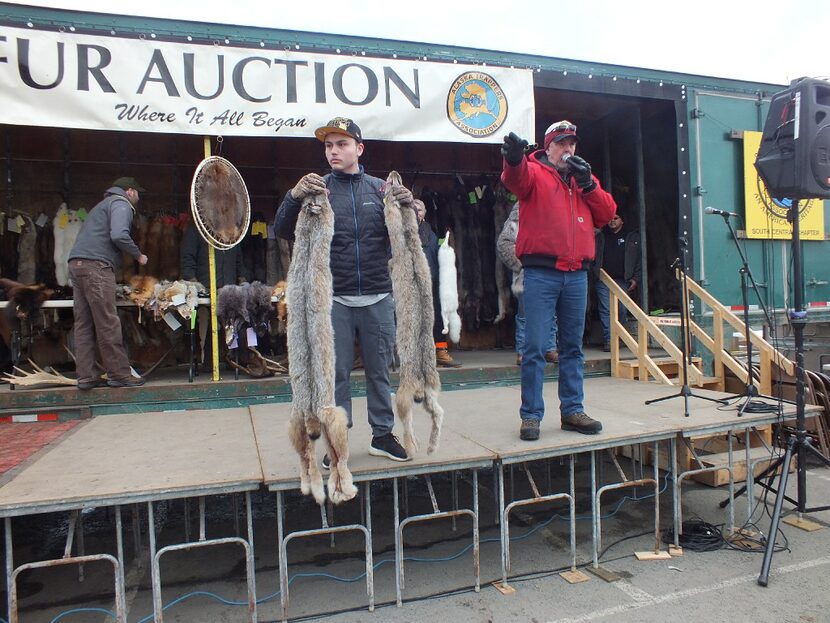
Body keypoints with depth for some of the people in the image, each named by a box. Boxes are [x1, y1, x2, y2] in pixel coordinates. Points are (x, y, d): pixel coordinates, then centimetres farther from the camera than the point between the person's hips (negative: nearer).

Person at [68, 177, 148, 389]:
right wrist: (138, 255, -3)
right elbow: (119, 235, -15)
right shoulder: (121, 204, 2)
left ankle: (86, 376, 7)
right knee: (108, 324, -9)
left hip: (77, 263, 10)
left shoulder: (104, 204, 31)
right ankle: (119, 374, -6)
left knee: (84, 324, 6)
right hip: (96, 264, -10)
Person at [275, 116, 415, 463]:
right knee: (335, 373, 5)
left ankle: (382, 435, 23)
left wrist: (407, 205, -14)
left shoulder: (380, 188, 8)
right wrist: (294, 196, -22)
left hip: (378, 297, 2)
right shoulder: (317, 189, 4)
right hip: (334, 299, -1)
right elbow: (282, 232, -3)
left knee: (379, 370, 10)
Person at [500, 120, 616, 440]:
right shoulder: (534, 172, 5)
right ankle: (531, 415, 4)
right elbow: (515, 178, -20)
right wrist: (514, 158, -42)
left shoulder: (585, 178, 20)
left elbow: (606, 214, 12)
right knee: (534, 348, -4)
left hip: (577, 274, 5)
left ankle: (572, 410, 21)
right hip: (541, 273, -5)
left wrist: (588, 184, -1)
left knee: (573, 347, 11)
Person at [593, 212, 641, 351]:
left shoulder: (632, 238, 10)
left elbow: (638, 260, 6)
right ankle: (608, 340, -7)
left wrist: (636, 279, -1)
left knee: (622, 311, 0)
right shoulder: (600, 237, 14)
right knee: (606, 310, -6)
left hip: (623, 280, 0)